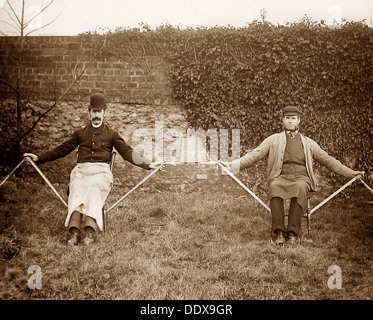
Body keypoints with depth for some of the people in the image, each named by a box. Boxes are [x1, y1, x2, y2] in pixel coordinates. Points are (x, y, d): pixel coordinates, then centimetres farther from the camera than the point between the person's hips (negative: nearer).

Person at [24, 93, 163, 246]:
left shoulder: (111, 134, 20)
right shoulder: (80, 133, 25)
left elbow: (127, 152, 12)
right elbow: (61, 150, 25)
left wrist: (147, 164, 1)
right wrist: (38, 157, 18)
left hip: (101, 171, -2)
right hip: (81, 170, 2)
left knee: (93, 188, -36)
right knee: (77, 191, -32)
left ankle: (90, 232, -49)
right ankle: (74, 232, -45)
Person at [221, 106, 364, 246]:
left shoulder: (309, 143, 24)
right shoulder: (273, 140, 20)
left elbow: (327, 160, 25)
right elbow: (254, 155, 11)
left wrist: (351, 173, 19)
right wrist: (233, 165, -4)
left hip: (301, 178, 1)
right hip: (281, 177, 0)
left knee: (300, 189, -36)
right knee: (275, 188, -37)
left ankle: (293, 232, -39)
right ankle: (278, 232, -41)